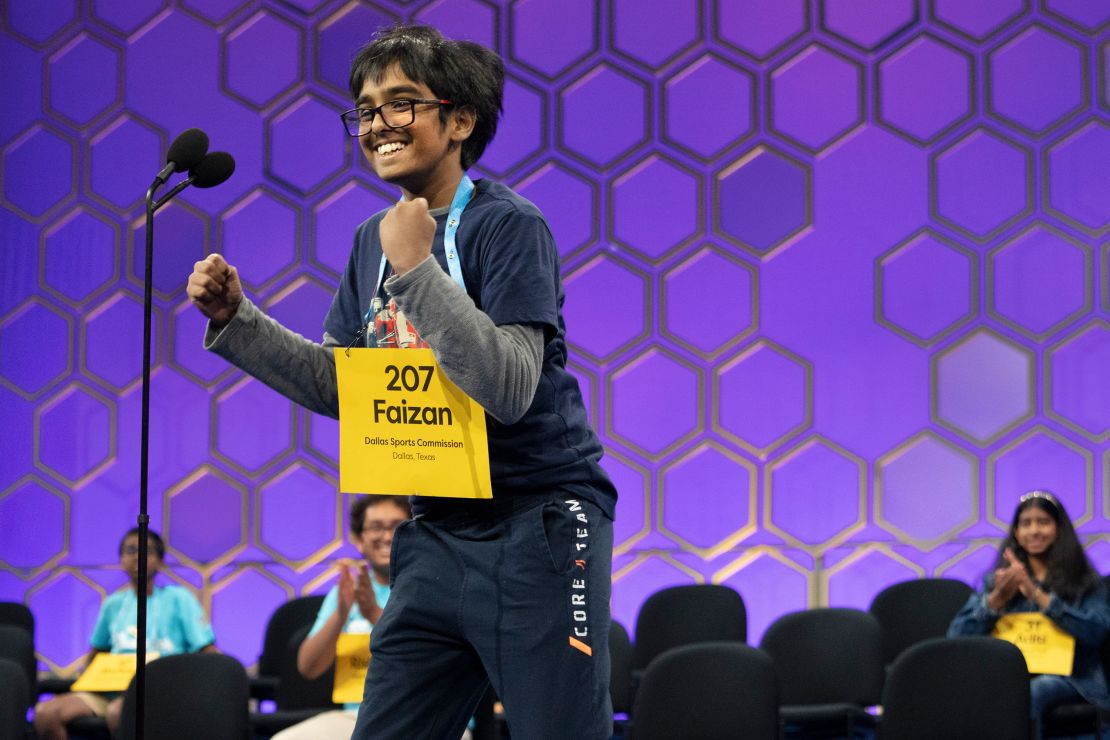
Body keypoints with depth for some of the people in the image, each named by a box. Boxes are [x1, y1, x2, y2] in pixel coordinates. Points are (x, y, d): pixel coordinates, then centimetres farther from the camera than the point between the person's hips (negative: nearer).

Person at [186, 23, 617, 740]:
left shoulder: (507, 225, -12)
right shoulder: (375, 239, 9)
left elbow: (510, 390, -22)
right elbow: (337, 385, 14)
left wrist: (418, 270, -26)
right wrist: (236, 319, 4)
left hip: (539, 526, -7)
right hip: (438, 533, 7)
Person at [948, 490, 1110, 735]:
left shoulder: (1084, 581, 15)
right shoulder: (998, 579, 22)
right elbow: (956, 635, 8)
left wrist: (1037, 595, -13)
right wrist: (996, 599, -9)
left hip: (1065, 676, -2)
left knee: (1031, 692, -39)